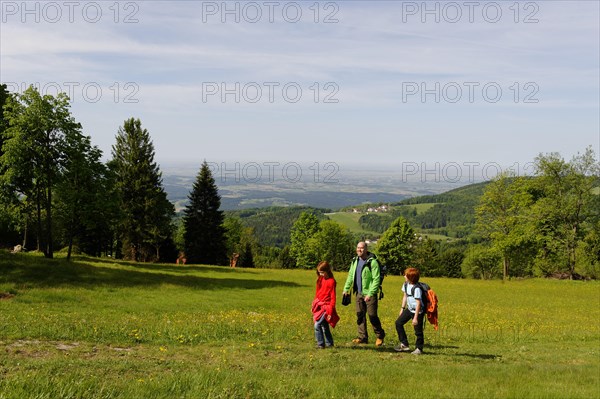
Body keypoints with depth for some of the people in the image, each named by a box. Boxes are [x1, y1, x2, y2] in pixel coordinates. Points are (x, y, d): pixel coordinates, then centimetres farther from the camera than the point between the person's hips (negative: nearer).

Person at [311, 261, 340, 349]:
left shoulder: (331, 281, -13)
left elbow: (333, 298, -12)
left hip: (326, 307, -8)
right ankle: (329, 344, 25)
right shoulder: (320, 279, 8)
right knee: (324, 327, 14)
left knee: (317, 325, -16)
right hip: (319, 306, 8)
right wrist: (314, 305, 16)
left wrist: (330, 312, -14)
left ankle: (320, 344, -7)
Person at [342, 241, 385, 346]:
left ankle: (380, 336, 16)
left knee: (372, 316, -2)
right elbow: (351, 276, 18)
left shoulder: (372, 262, -14)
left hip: (370, 294, -7)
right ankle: (363, 337, 17)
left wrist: (370, 294, -21)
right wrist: (346, 289, 9)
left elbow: (376, 279, -17)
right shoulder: (355, 261, 9)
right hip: (359, 293, 7)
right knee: (360, 315, 8)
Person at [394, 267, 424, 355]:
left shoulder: (416, 288, -24)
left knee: (418, 331, 0)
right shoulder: (406, 285, 1)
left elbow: (418, 303, -23)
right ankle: (404, 344, 14)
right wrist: (402, 308, 16)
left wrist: (415, 317, -22)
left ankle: (419, 348, 19)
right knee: (398, 323, 6)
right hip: (409, 309, 9)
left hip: (418, 311, -9)